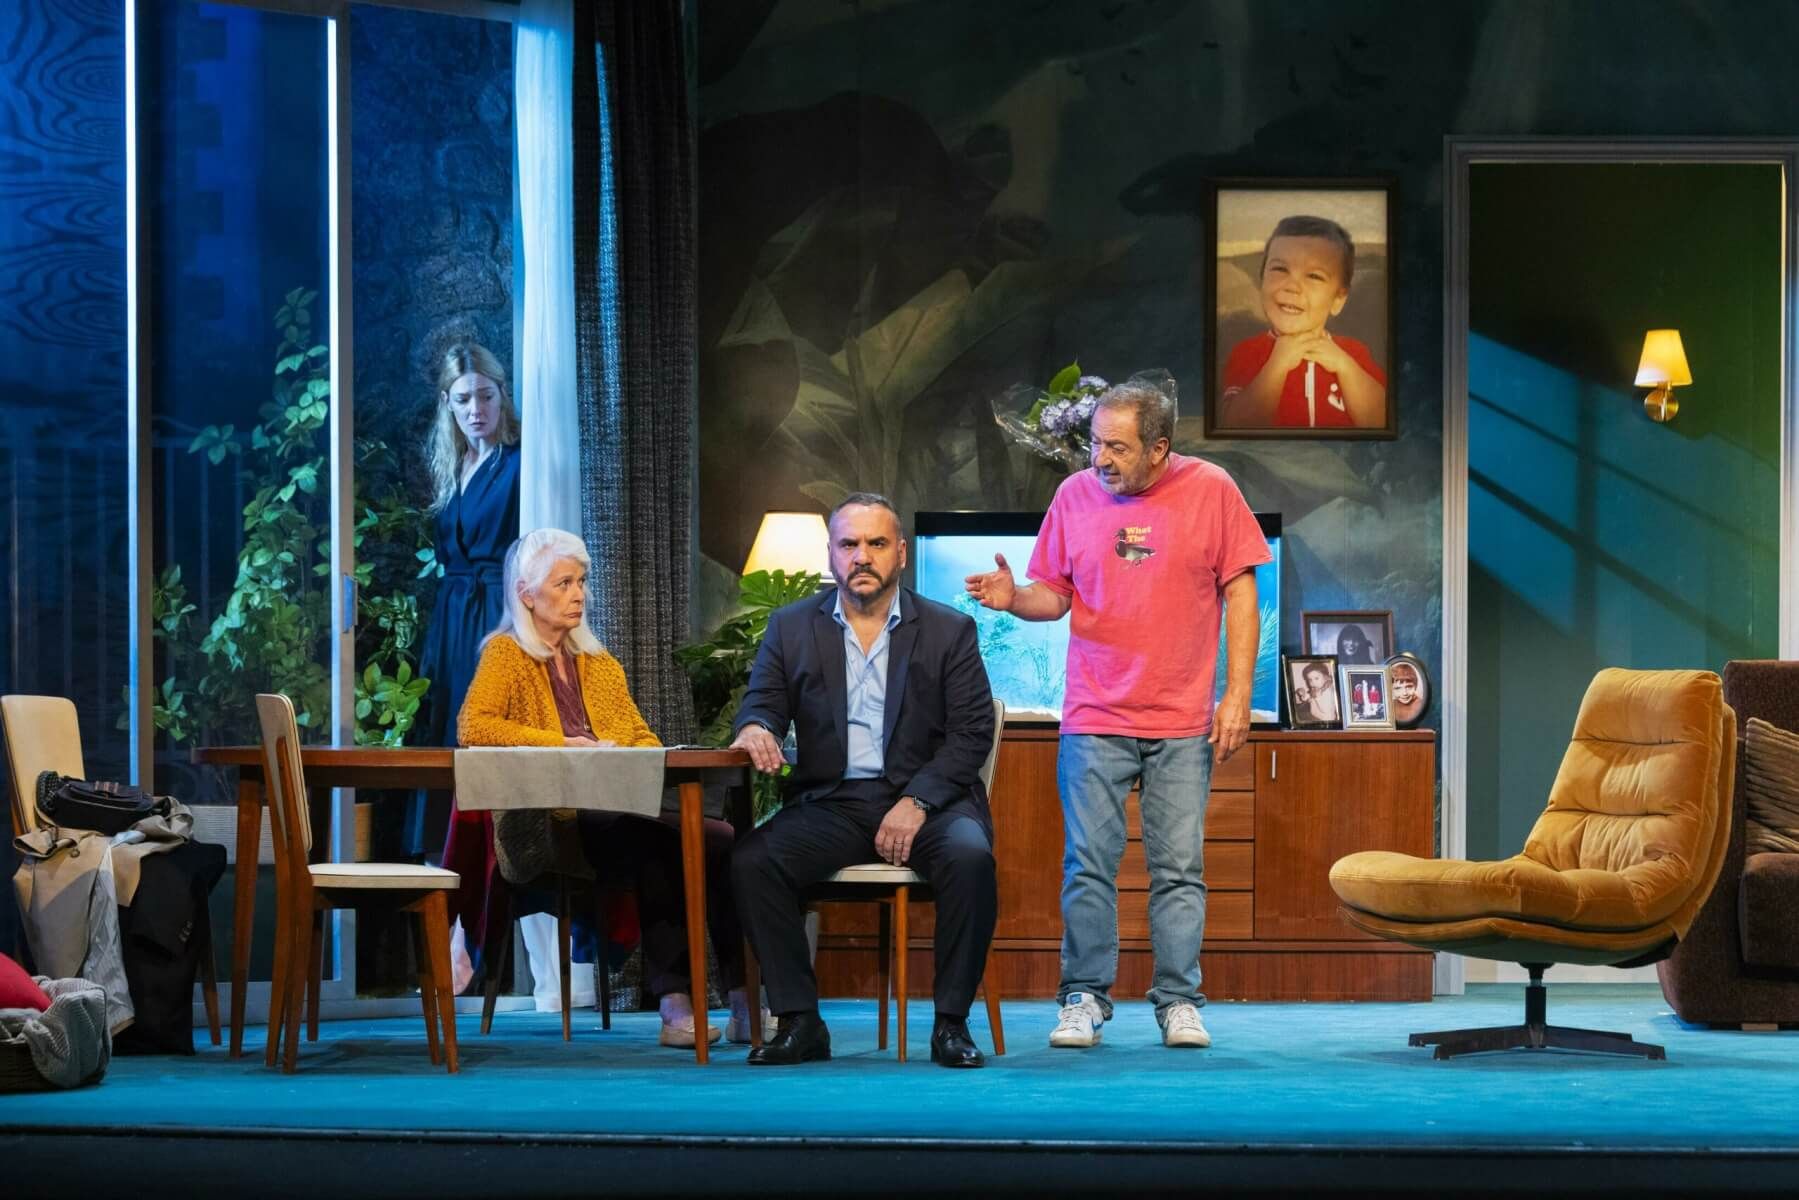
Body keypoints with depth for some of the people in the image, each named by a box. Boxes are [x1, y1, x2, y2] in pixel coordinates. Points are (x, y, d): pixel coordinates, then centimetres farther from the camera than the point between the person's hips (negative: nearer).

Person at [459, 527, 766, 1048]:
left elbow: (644, 739, 22)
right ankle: (675, 1002, -34)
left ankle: (746, 1001, -30)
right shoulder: (506, 654, 8)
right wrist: (565, 744, -13)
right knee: (653, 840, -37)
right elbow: (473, 726, -8)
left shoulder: (602, 666, 27)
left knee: (723, 840, -25)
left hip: (621, 812, 5)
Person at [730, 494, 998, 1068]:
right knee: (752, 861, -26)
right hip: (831, 801, 2)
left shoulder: (949, 630, 6)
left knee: (970, 857, -34)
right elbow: (762, 703, 9)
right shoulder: (791, 626, 13)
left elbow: (972, 733, 0)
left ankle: (951, 1023, -21)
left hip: (926, 798, -2)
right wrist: (754, 728, -18)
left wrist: (916, 802, -14)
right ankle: (799, 1021, -18)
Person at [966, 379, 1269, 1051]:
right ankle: (1084, 999, 6)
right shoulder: (1075, 494, 3)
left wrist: (1238, 693, -5)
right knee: (1088, 864, -1)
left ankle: (1179, 1002, 7)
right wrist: (1014, 598, -13)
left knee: (1179, 868, 2)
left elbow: (1239, 592, 0)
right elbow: (1056, 595, 9)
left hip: (1183, 722, -1)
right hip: (1095, 719, 1)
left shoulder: (1211, 491, -2)